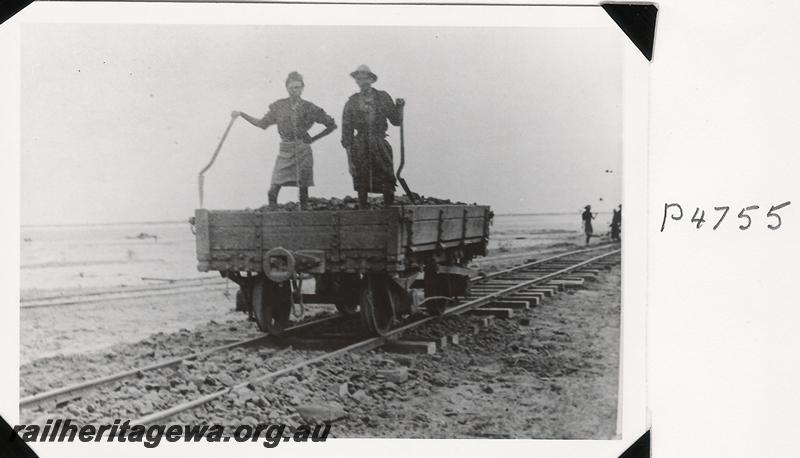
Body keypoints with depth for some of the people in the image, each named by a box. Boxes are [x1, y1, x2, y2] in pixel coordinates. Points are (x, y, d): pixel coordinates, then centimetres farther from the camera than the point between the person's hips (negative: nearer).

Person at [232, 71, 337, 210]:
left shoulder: (309, 108, 1)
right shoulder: (279, 106, 6)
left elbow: (332, 125, 7)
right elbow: (262, 123, 13)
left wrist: (313, 138, 5)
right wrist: (241, 114, 8)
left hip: (302, 150, -1)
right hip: (285, 150, 1)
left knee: (303, 187, -1)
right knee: (274, 188, -8)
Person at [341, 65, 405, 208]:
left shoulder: (383, 97, 7)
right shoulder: (352, 102, 7)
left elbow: (396, 121, 10)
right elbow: (346, 128, 7)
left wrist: (399, 108, -8)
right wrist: (349, 148, 1)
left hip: (380, 145, 0)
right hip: (360, 146, 0)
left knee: (387, 182, -4)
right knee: (361, 184, -1)